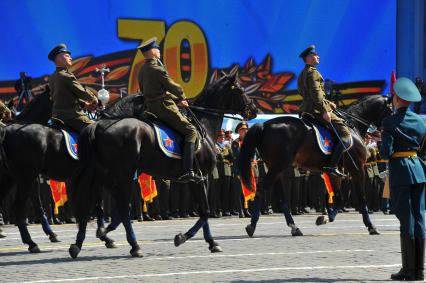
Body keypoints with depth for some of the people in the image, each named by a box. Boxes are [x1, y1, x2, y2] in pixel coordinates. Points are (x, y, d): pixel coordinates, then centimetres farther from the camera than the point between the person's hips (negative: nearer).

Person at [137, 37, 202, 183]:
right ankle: (188, 172, -24)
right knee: (191, 131, -11)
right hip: (164, 108, -10)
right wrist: (182, 98, 11)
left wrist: (177, 100, 19)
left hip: (150, 106, 10)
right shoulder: (158, 69, -16)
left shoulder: (143, 69, 13)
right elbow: (173, 87, -12)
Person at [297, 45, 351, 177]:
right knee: (345, 133, -13)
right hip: (316, 110, -10)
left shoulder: (303, 73, 20)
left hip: (306, 109, 10)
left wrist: (327, 103, 25)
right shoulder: (313, 72, -11)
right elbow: (316, 93, -22)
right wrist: (325, 111, -23)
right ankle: (332, 166, -24)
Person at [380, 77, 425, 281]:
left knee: (406, 221, -3)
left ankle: (409, 270, 0)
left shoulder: (390, 123, -10)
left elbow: (386, 153, -15)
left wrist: (382, 151, 6)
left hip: (400, 171, -5)